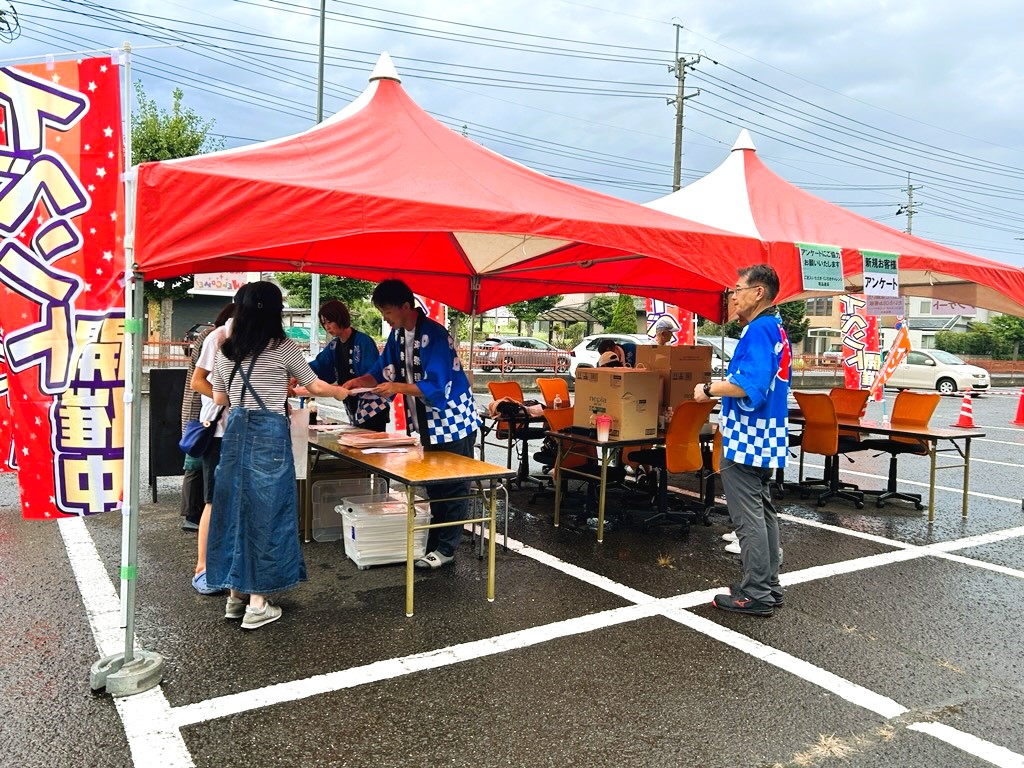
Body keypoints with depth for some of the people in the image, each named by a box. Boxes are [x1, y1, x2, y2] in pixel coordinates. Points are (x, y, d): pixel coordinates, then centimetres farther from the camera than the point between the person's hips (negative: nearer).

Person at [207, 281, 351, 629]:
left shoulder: (226, 350, 7)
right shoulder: (283, 348, -6)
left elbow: (219, 398, 15)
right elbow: (314, 386, 6)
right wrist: (340, 391, 26)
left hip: (236, 433, 5)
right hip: (270, 434, -5)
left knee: (234, 508, 13)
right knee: (265, 512, 1)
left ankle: (235, 594, 24)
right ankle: (257, 603, 8)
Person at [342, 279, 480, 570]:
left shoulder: (434, 335, -23)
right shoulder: (398, 334, 3)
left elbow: (436, 387, -27)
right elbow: (385, 371, 10)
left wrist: (397, 387, -33)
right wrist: (360, 381, -8)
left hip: (452, 421, -9)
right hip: (427, 424, 9)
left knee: (453, 487, 2)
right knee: (433, 486, 16)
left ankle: (446, 548, 9)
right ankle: (434, 543, 26)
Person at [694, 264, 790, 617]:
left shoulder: (758, 329, -17)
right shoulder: (777, 329, 15)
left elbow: (751, 386, -30)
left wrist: (709, 389, -17)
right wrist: (728, 413, 21)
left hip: (746, 441, -11)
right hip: (765, 440, 11)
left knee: (749, 519, -4)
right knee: (763, 513, 16)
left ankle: (755, 595, 4)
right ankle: (769, 586, 26)